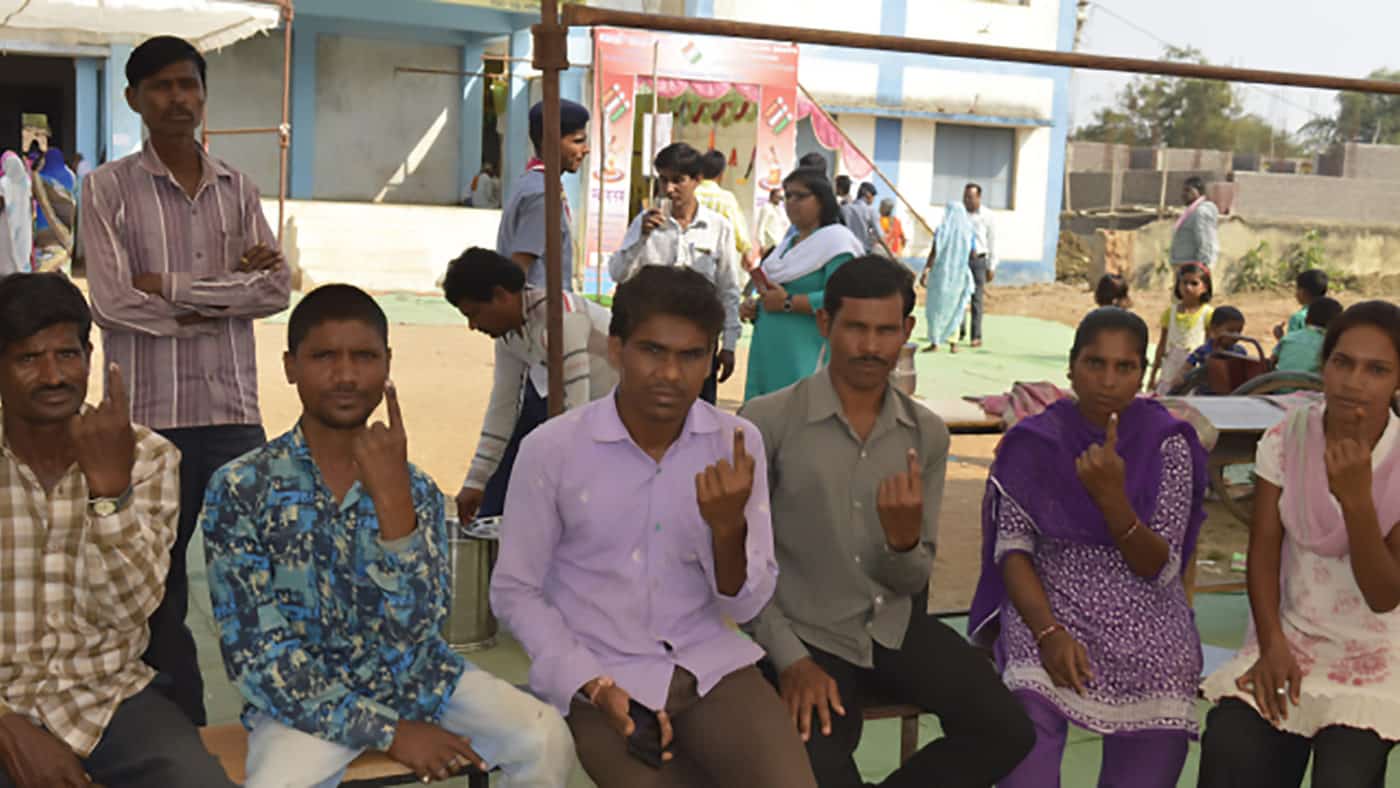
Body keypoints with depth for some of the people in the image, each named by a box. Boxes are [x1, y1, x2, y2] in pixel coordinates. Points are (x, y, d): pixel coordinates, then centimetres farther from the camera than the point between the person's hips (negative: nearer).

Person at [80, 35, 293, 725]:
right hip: (151, 416, -2)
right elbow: (112, 301, -10)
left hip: (235, 411, 2)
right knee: (158, 588, 6)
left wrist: (175, 289, -9)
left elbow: (277, 287, 0)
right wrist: (229, 291, -9)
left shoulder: (237, 188, 12)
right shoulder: (108, 189, 2)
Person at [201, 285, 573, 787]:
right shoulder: (240, 489, -10)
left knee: (545, 739, -17)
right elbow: (255, 654, -12)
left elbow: (416, 629, -15)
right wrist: (387, 731, -14)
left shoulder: (414, 487, -2)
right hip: (303, 698, -3)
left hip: (415, 679, 3)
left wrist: (391, 497, -26)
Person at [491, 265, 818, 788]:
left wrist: (728, 526, -22)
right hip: (600, 675, -2)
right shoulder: (551, 448, -10)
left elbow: (746, 606, -1)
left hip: (711, 667, 2)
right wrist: (594, 686, -14)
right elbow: (514, 591, -2)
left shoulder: (737, 444, -3)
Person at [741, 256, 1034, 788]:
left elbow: (915, 580, 3)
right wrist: (789, 657, -14)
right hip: (807, 634, -4)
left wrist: (903, 539, -21)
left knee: (1006, 731, -14)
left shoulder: (927, 434, 2)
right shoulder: (766, 422, -11)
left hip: (897, 627, 4)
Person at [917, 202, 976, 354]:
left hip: (941, 272, -2)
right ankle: (953, 343, 6)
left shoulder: (942, 230, -8)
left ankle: (935, 342, 6)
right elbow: (973, 255, 5)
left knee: (937, 307, 7)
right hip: (960, 274, 3)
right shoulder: (969, 232, 0)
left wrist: (925, 272, -11)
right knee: (954, 309, 12)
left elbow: (933, 254, -13)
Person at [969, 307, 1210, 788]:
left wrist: (1111, 496, -24)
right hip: (1048, 605, -1)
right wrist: (1050, 632, -20)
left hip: (1143, 616, 1)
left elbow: (1158, 569, -6)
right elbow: (1013, 549, -4)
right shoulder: (1034, 443, 1)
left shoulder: (1167, 446, 0)